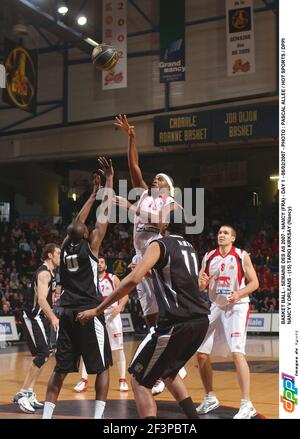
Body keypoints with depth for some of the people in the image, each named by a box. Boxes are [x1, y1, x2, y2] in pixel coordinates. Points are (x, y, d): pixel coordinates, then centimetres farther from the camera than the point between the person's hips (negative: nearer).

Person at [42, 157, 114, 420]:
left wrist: (93, 194, 30)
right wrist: (109, 182, 5)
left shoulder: (66, 246, 7)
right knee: (102, 368, 4)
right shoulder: (90, 246, -5)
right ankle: (98, 416, -4)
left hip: (67, 314, 5)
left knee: (61, 369, 10)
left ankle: (46, 415, 6)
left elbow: (78, 223, 23)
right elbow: (104, 216, -2)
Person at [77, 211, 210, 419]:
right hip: (201, 321, 8)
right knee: (168, 371, 30)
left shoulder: (159, 245, -3)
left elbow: (133, 279, -18)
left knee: (140, 382, 3)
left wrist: (97, 310, -14)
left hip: (176, 322, -8)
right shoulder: (189, 248, 20)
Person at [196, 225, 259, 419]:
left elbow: (254, 282, -5)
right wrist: (202, 283, -13)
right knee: (202, 353, 3)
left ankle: (247, 404, -16)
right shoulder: (208, 257, 6)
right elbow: (200, 284, 10)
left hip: (237, 307, -5)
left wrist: (239, 294, -22)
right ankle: (210, 398, 22)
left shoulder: (242, 256, -6)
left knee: (237, 352, -19)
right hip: (217, 307, 5)